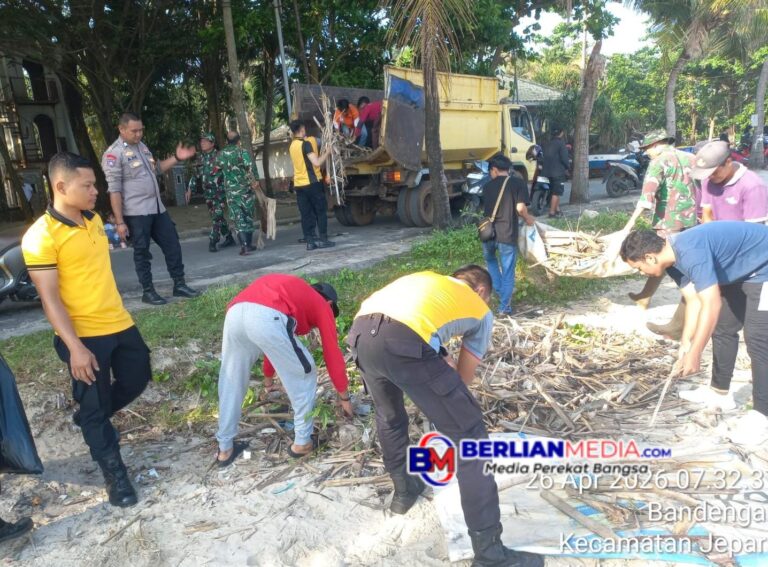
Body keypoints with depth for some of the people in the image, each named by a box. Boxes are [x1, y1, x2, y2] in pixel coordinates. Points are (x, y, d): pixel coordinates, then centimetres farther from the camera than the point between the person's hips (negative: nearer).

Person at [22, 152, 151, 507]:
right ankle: (114, 474, 23)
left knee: (137, 380, 18)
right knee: (95, 406, 6)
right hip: (84, 336, -7)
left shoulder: (94, 219, 7)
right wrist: (74, 347, -21)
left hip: (119, 323, 7)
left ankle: (89, 419, 44)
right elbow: (49, 299, -17)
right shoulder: (40, 236, -17)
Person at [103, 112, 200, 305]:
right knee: (142, 253, 3)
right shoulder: (113, 154, -11)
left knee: (172, 245, 8)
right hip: (136, 213, -7)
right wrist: (120, 222, -17)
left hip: (157, 208, 8)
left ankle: (179, 285, 18)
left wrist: (176, 158, 11)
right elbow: (114, 190, -14)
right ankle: (148, 291, 15)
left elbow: (155, 169, 26)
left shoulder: (142, 146, 13)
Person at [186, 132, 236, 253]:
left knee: (216, 217, -11)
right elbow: (196, 175, 18)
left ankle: (212, 242, -8)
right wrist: (190, 189, 13)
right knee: (218, 217, 11)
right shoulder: (201, 158, 10)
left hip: (220, 192, -6)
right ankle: (229, 238, 22)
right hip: (208, 194, 6)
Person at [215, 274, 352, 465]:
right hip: (267, 318, -7)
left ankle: (225, 449, 36)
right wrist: (345, 397, 36)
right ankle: (302, 442, 27)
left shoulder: (293, 292, 43)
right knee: (304, 376, 17)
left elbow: (274, 345, 53)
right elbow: (333, 354, 25)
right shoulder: (322, 306, 27)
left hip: (235, 313, 7)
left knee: (231, 383, 24)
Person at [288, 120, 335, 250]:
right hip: (312, 182, -6)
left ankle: (310, 241, 5)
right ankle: (323, 239, 2)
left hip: (298, 184, 7)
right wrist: (327, 153, -4)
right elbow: (317, 163, -19)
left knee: (306, 214, 6)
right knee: (321, 211, 3)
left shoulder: (292, 146, 12)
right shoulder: (306, 143, -11)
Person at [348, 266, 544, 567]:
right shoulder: (482, 312, 27)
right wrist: (450, 400, 49)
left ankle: (403, 490, 52)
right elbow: (464, 377, 32)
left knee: (389, 416, 34)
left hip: (360, 333, 6)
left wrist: (441, 356, 34)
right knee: (470, 437, 9)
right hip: (404, 342, -6)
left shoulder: (426, 278, 37)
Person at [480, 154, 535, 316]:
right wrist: (528, 219, 9)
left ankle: (499, 290, 27)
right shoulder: (518, 182, 0)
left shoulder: (487, 186, 11)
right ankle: (504, 307, 9)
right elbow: (520, 208, -10)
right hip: (507, 235, -3)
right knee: (508, 271, 7)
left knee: (490, 260, 32)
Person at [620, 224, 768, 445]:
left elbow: (711, 306, -35)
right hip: (740, 272, 10)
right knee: (723, 328, 14)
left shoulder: (691, 252, -35)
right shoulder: (672, 259, -5)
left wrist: (694, 354, -29)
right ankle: (720, 392, 29)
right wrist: (686, 342, -7)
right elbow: (694, 301, -2)